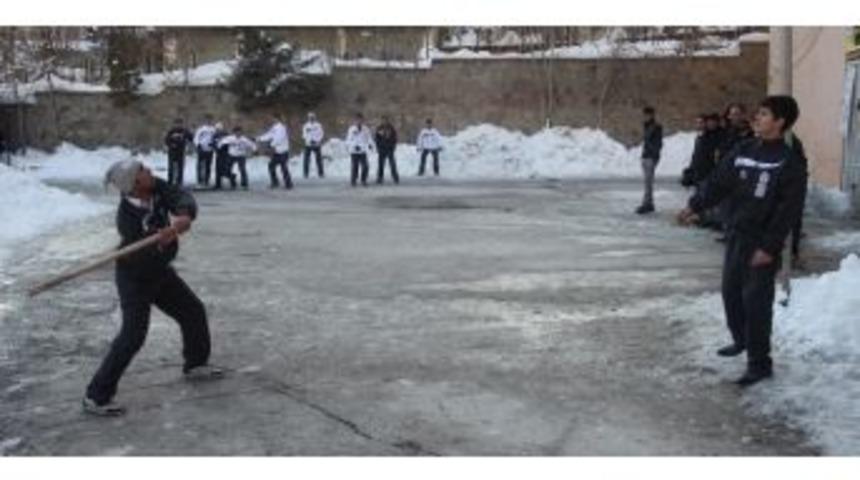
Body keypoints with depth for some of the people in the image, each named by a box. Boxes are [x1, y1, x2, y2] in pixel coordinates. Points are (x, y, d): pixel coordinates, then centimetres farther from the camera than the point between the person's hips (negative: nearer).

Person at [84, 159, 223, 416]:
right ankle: (96, 396, -10)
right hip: (135, 279, -8)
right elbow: (143, 258, -33)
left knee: (193, 311, 17)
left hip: (159, 271, 8)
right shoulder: (128, 217, -31)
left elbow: (182, 197, -26)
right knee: (132, 335, -17)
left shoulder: (157, 188, -15)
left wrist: (183, 216, -47)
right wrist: (161, 243, -52)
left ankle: (195, 364, 40)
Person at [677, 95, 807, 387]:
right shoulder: (743, 151, 6)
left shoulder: (789, 162, -12)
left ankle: (760, 363, 2)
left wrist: (769, 247, -19)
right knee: (730, 290, 16)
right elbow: (719, 182, 7)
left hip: (762, 242, -7)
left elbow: (789, 210, -15)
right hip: (736, 234, 7)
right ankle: (741, 339, 38)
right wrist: (695, 206, -6)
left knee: (756, 300, -6)